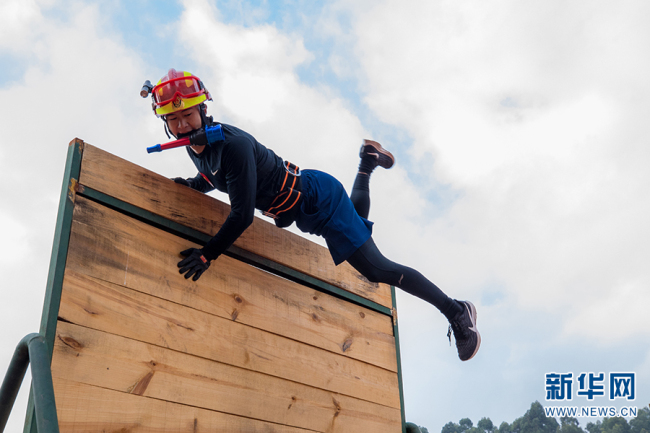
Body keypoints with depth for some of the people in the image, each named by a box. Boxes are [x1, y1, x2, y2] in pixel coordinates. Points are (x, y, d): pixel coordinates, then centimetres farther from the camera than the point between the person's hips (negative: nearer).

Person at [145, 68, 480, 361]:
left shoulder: (233, 144, -32)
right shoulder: (196, 145, -6)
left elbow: (242, 215, -33)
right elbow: (211, 178, 17)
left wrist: (207, 254, -31)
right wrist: (186, 185, -1)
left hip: (320, 199, -9)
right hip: (303, 212, 9)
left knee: (377, 269, -6)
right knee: (356, 225, 35)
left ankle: (456, 311, 7)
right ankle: (367, 162, 46)